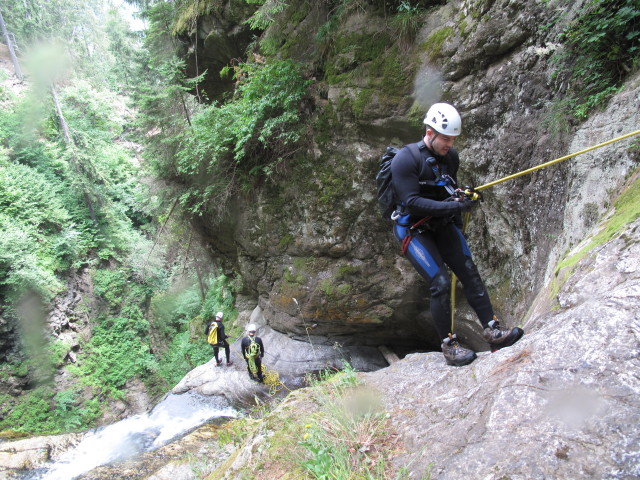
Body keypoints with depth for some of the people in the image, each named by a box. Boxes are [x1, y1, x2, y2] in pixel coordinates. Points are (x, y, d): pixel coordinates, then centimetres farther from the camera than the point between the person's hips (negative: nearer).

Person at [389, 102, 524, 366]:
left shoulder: (451, 156, 4)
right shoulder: (405, 159, -18)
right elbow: (411, 202, -25)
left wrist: (461, 197, 2)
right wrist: (452, 206, -28)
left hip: (443, 226, 7)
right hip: (413, 230, -7)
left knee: (470, 273, -3)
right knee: (440, 282, -14)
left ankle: (493, 331, 2)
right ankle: (448, 345, -1)